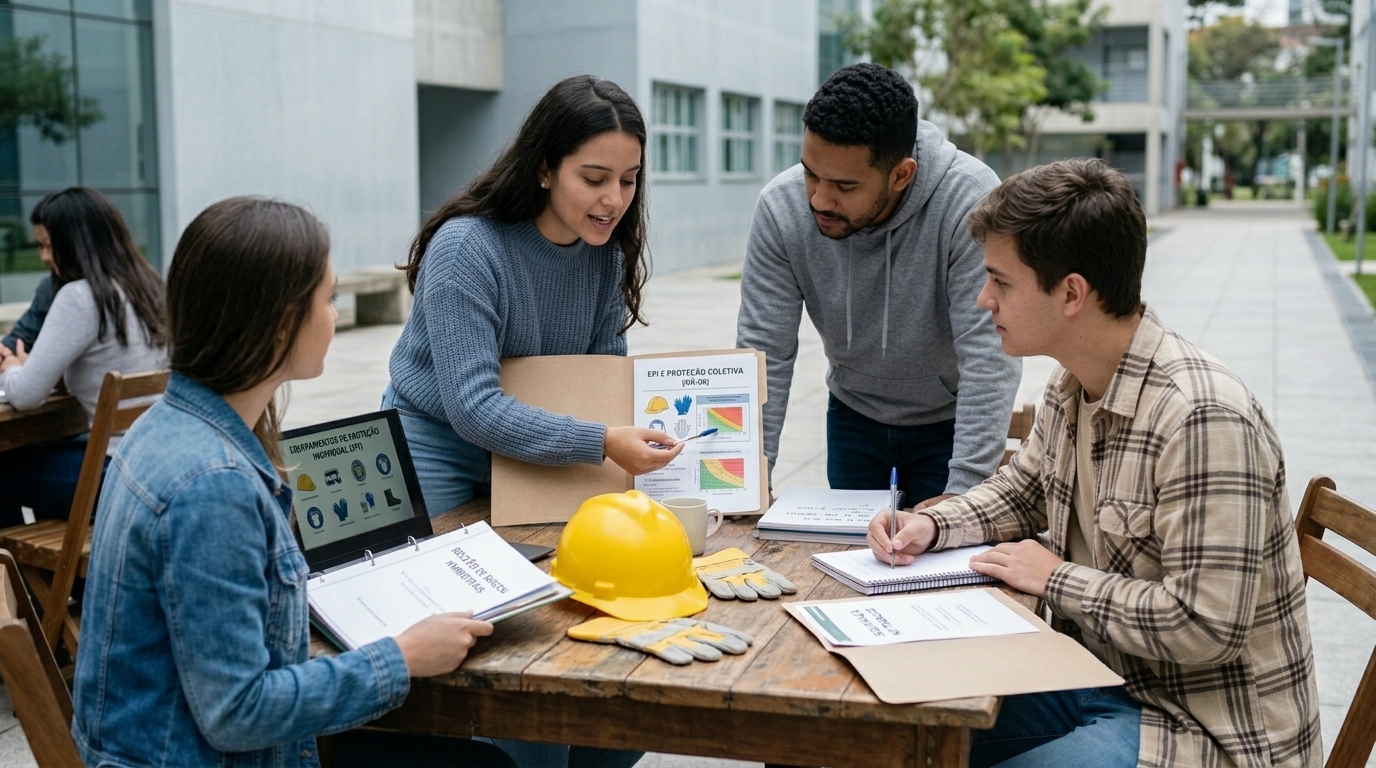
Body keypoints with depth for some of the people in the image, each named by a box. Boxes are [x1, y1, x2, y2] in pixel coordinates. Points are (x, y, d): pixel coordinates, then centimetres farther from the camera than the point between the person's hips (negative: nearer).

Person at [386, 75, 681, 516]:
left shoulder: (607, 255, -8)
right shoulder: (466, 248, -26)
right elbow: (473, 408, -31)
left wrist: (636, 435, -21)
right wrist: (600, 442, -38)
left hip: (529, 454, 5)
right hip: (437, 450, -5)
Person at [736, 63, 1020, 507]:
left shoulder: (970, 201, -31)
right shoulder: (781, 207, -22)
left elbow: (988, 353, -31)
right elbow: (763, 351, -17)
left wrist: (964, 490, -35)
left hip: (949, 420, -2)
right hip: (853, 415, 3)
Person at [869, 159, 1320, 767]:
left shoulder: (1202, 419, -27)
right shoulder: (1072, 386, 2)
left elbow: (1204, 627, -29)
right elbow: (1023, 489, 20)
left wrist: (1056, 579, -17)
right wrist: (932, 526, 1)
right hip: (1100, 676, 8)